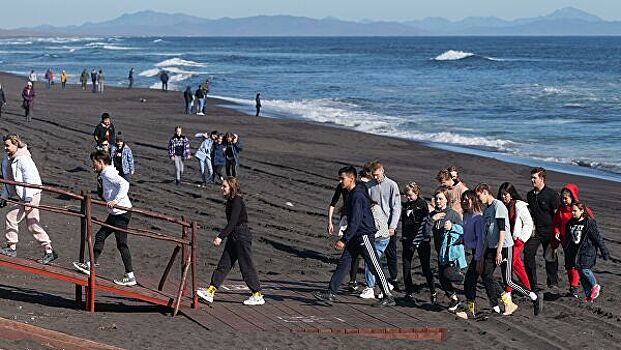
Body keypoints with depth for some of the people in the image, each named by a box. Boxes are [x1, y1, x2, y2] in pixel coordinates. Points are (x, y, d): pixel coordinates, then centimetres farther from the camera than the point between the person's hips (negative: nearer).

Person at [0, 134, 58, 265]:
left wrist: (28, 199, -25)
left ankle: (11, 248, 3)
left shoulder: (23, 159, -18)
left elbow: (30, 180, -22)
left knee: (11, 217, -7)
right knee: (34, 225, 8)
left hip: (31, 195, -9)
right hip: (23, 196, 9)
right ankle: (49, 251, 10)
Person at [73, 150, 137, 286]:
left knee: (121, 244, -6)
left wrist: (116, 201, -31)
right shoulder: (106, 174, 16)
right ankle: (91, 265, 19)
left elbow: (124, 184, -30)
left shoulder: (108, 174, -15)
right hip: (115, 213, 10)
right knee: (100, 236, 13)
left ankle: (130, 276, -1)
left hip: (121, 213, -10)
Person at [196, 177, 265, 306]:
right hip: (233, 237, 10)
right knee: (223, 265, 6)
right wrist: (221, 236, 27)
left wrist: (221, 237, -29)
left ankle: (258, 296, 9)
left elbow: (232, 222, -25)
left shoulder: (237, 202, -17)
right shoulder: (231, 201, 12)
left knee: (246, 266, -2)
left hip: (242, 237, -10)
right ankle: (210, 292, 5)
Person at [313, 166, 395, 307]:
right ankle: (331, 293, 2)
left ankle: (388, 297, 7)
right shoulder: (352, 194, 12)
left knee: (375, 267, -2)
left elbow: (355, 221, -24)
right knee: (343, 263, 4)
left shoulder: (357, 196, -19)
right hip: (355, 237, 10)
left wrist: (344, 240, -25)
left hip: (365, 235, -10)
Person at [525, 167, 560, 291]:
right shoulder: (530, 195, 9)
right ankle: (532, 284, 1)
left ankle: (553, 282, 20)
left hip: (548, 231, -5)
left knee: (550, 256, 5)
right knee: (528, 253, -6)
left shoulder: (551, 194, -9)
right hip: (534, 230, 5)